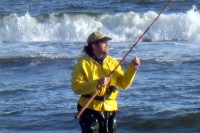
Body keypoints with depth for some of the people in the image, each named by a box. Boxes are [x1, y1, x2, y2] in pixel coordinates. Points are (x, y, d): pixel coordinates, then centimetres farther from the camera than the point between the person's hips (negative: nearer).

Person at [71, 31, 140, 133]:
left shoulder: (113, 63, 11)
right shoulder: (83, 63, -5)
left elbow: (124, 84, 8)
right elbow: (76, 87, -15)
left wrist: (132, 69, -6)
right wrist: (97, 83, -25)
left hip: (109, 109, 5)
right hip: (90, 109, -5)